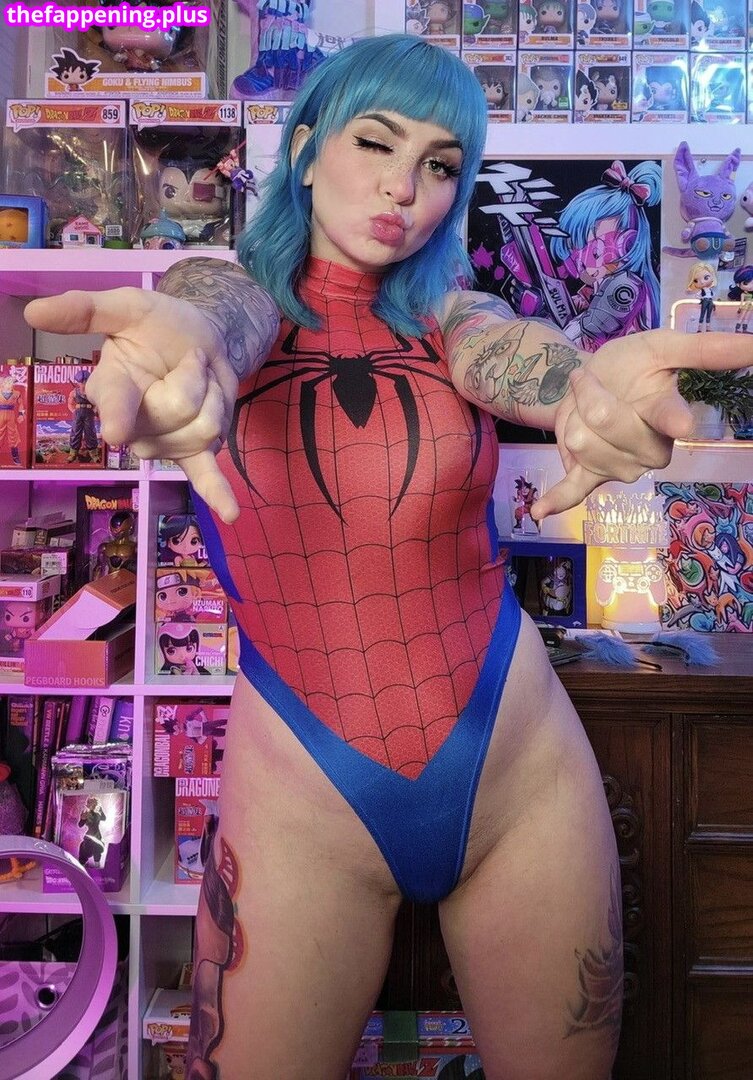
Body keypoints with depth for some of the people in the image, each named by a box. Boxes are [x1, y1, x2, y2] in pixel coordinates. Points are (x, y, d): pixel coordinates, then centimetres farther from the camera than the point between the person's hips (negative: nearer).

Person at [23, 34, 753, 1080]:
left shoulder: (448, 316, 5)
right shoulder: (227, 285, 2)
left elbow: (519, 358, -17)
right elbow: (222, 313, -22)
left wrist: (595, 379, -42)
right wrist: (184, 339, -48)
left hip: (524, 776, 2)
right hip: (302, 803, -1)